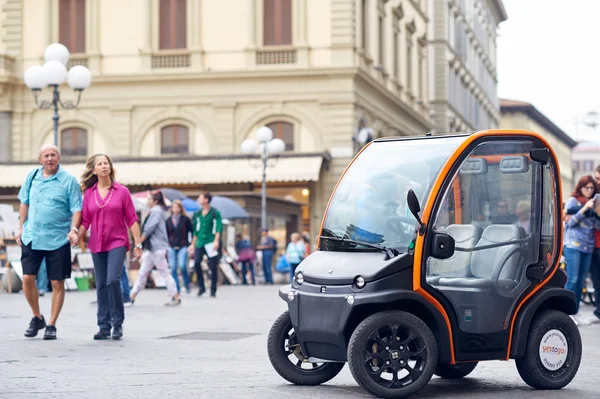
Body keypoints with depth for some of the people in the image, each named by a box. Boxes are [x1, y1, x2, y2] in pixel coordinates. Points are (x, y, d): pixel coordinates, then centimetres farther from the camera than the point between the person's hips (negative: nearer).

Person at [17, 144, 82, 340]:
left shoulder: (68, 180, -4)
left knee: (57, 283, 1)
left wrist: (73, 229, -19)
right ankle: (37, 318, 19)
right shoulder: (32, 177, 7)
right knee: (27, 278, -2)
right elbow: (24, 203, 17)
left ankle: (51, 325, 13)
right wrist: (21, 227, 13)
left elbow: (76, 209, -5)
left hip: (58, 240, -3)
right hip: (31, 237, 3)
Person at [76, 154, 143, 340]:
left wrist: (138, 243, -2)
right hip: (97, 245, 3)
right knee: (101, 286, 5)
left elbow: (131, 219, 2)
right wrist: (76, 236, -10)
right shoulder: (88, 193, 7)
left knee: (113, 280, -18)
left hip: (117, 243, -3)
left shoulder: (122, 191, 1)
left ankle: (118, 323, -5)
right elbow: (85, 221, 7)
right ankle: (104, 327, 12)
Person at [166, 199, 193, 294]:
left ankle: (187, 283, 3)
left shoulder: (185, 219, 2)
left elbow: (192, 231, 4)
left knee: (182, 265, -20)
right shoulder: (168, 220, 9)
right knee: (173, 268, -2)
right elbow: (166, 234, 16)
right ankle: (177, 289, 4)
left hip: (183, 247, -3)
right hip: (172, 247, 3)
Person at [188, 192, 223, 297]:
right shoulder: (197, 214, 13)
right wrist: (193, 244, 19)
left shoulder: (215, 213, -3)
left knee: (213, 266, -2)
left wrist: (216, 241, -25)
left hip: (211, 242, -4)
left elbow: (219, 228, -12)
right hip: (200, 242, 4)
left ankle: (213, 290, 8)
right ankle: (201, 287, 1)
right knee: (196, 263, -13)